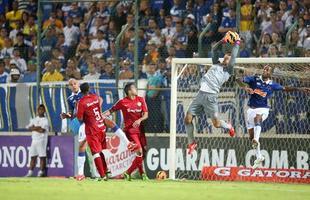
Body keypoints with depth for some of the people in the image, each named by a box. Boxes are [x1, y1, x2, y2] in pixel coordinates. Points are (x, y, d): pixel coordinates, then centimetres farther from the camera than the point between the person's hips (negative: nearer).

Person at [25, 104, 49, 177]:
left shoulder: (45, 120, -2)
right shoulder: (34, 119, 16)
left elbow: (42, 130, -14)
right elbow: (29, 127, 2)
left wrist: (34, 128, -3)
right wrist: (38, 128, -9)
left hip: (42, 140, -5)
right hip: (34, 140, 5)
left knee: (42, 156, -5)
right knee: (33, 156, 5)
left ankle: (41, 172, -4)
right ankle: (30, 172, 6)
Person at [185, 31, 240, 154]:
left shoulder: (228, 69, 7)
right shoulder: (216, 64, 21)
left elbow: (233, 57, -3)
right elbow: (214, 50, 19)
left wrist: (237, 43, 5)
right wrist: (223, 40, 13)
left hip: (211, 96, -5)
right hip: (201, 93, 5)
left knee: (216, 124, -7)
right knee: (188, 119, -2)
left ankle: (228, 127, 28)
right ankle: (191, 143, 15)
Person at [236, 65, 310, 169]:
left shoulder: (272, 85, 2)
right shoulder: (254, 79, 0)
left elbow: (285, 88, 12)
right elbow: (239, 81, -8)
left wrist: (300, 89, 5)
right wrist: (245, 87, -28)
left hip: (263, 109, -3)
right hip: (251, 109, 3)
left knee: (257, 118, -40)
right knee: (251, 136, 8)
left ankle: (256, 141, -63)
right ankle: (259, 157, 25)